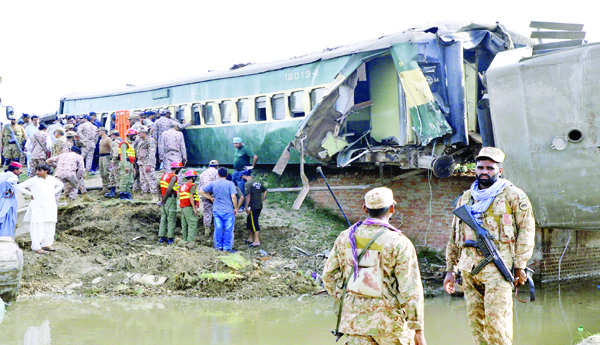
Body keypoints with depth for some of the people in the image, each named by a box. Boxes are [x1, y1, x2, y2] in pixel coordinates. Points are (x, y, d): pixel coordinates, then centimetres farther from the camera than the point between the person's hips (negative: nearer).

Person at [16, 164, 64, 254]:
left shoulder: (52, 179, 8)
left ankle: (46, 244, 17)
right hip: (38, 206, -5)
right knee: (38, 226, -7)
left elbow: (60, 185, 27)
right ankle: (36, 247, -4)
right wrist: (30, 194, -6)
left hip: (50, 205, 5)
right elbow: (19, 186, -3)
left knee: (50, 226, 7)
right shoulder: (33, 180, -5)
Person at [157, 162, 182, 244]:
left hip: (164, 199, 8)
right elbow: (169, 190, -19)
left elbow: (159, 187, 12)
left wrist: (161, 198, 8)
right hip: (171, 199, -8)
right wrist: (162, 201, -14)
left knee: (163, 218, 11)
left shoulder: (164, 175, 13)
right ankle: (170, 238, -4)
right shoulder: (173, 177, -12)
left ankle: (162, 237, 13)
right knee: (171, 219, -3)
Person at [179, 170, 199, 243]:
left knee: (185, 225, 11)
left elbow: (181, 197, 16)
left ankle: (185, 240, 14)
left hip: (183, 208, 8)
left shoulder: (182, 186, 18)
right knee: (192, 225, -11)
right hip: (189, 207, -8)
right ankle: (190, 241, -19)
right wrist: (194, 208, -18)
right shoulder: (192, 185, -7)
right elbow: (191, 197, -18)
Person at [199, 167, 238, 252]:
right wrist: (235, 208, -3)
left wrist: (211, 198, 14)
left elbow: (201, 192, 8)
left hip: (217, 210, 3)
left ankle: (219, 246, 16)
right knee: (228, 229, 4)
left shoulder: (213, 184, 3)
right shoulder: (230, 184, -8)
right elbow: (233, 197, -14)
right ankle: (227, 247, 6)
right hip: (228, 210, -3)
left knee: (218, 229, 10)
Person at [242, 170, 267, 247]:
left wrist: (246, 206, -15)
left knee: (254, 223, -4)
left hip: (253, 207, -8)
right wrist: (261, 200, 19)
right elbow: (265, 191, 20)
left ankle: (257, 241, -2)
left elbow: (248, 195, -21)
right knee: (249, 221, 20)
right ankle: (250, 238, 27)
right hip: (259, 206, 8)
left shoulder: (247, 184, -13)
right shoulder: (258, 183, 12)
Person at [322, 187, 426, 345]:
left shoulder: (346, 237, 0)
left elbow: (329, 275, 8)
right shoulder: (399, 243, -14)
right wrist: (418, 329, -9)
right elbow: (411, 291, -15)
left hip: (355, 318, 3)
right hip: (388, 320, -3)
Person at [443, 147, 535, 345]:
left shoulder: (513, 196, 3)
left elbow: (526, 229, -1)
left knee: (496, 319, -10)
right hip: (469, 269, 6)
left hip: (498, 267, -5)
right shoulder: (466, 198, 19)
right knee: (475, 319, 6)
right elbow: (454, 236, 22)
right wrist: (451, 269, 18)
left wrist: (520, 265, -7)